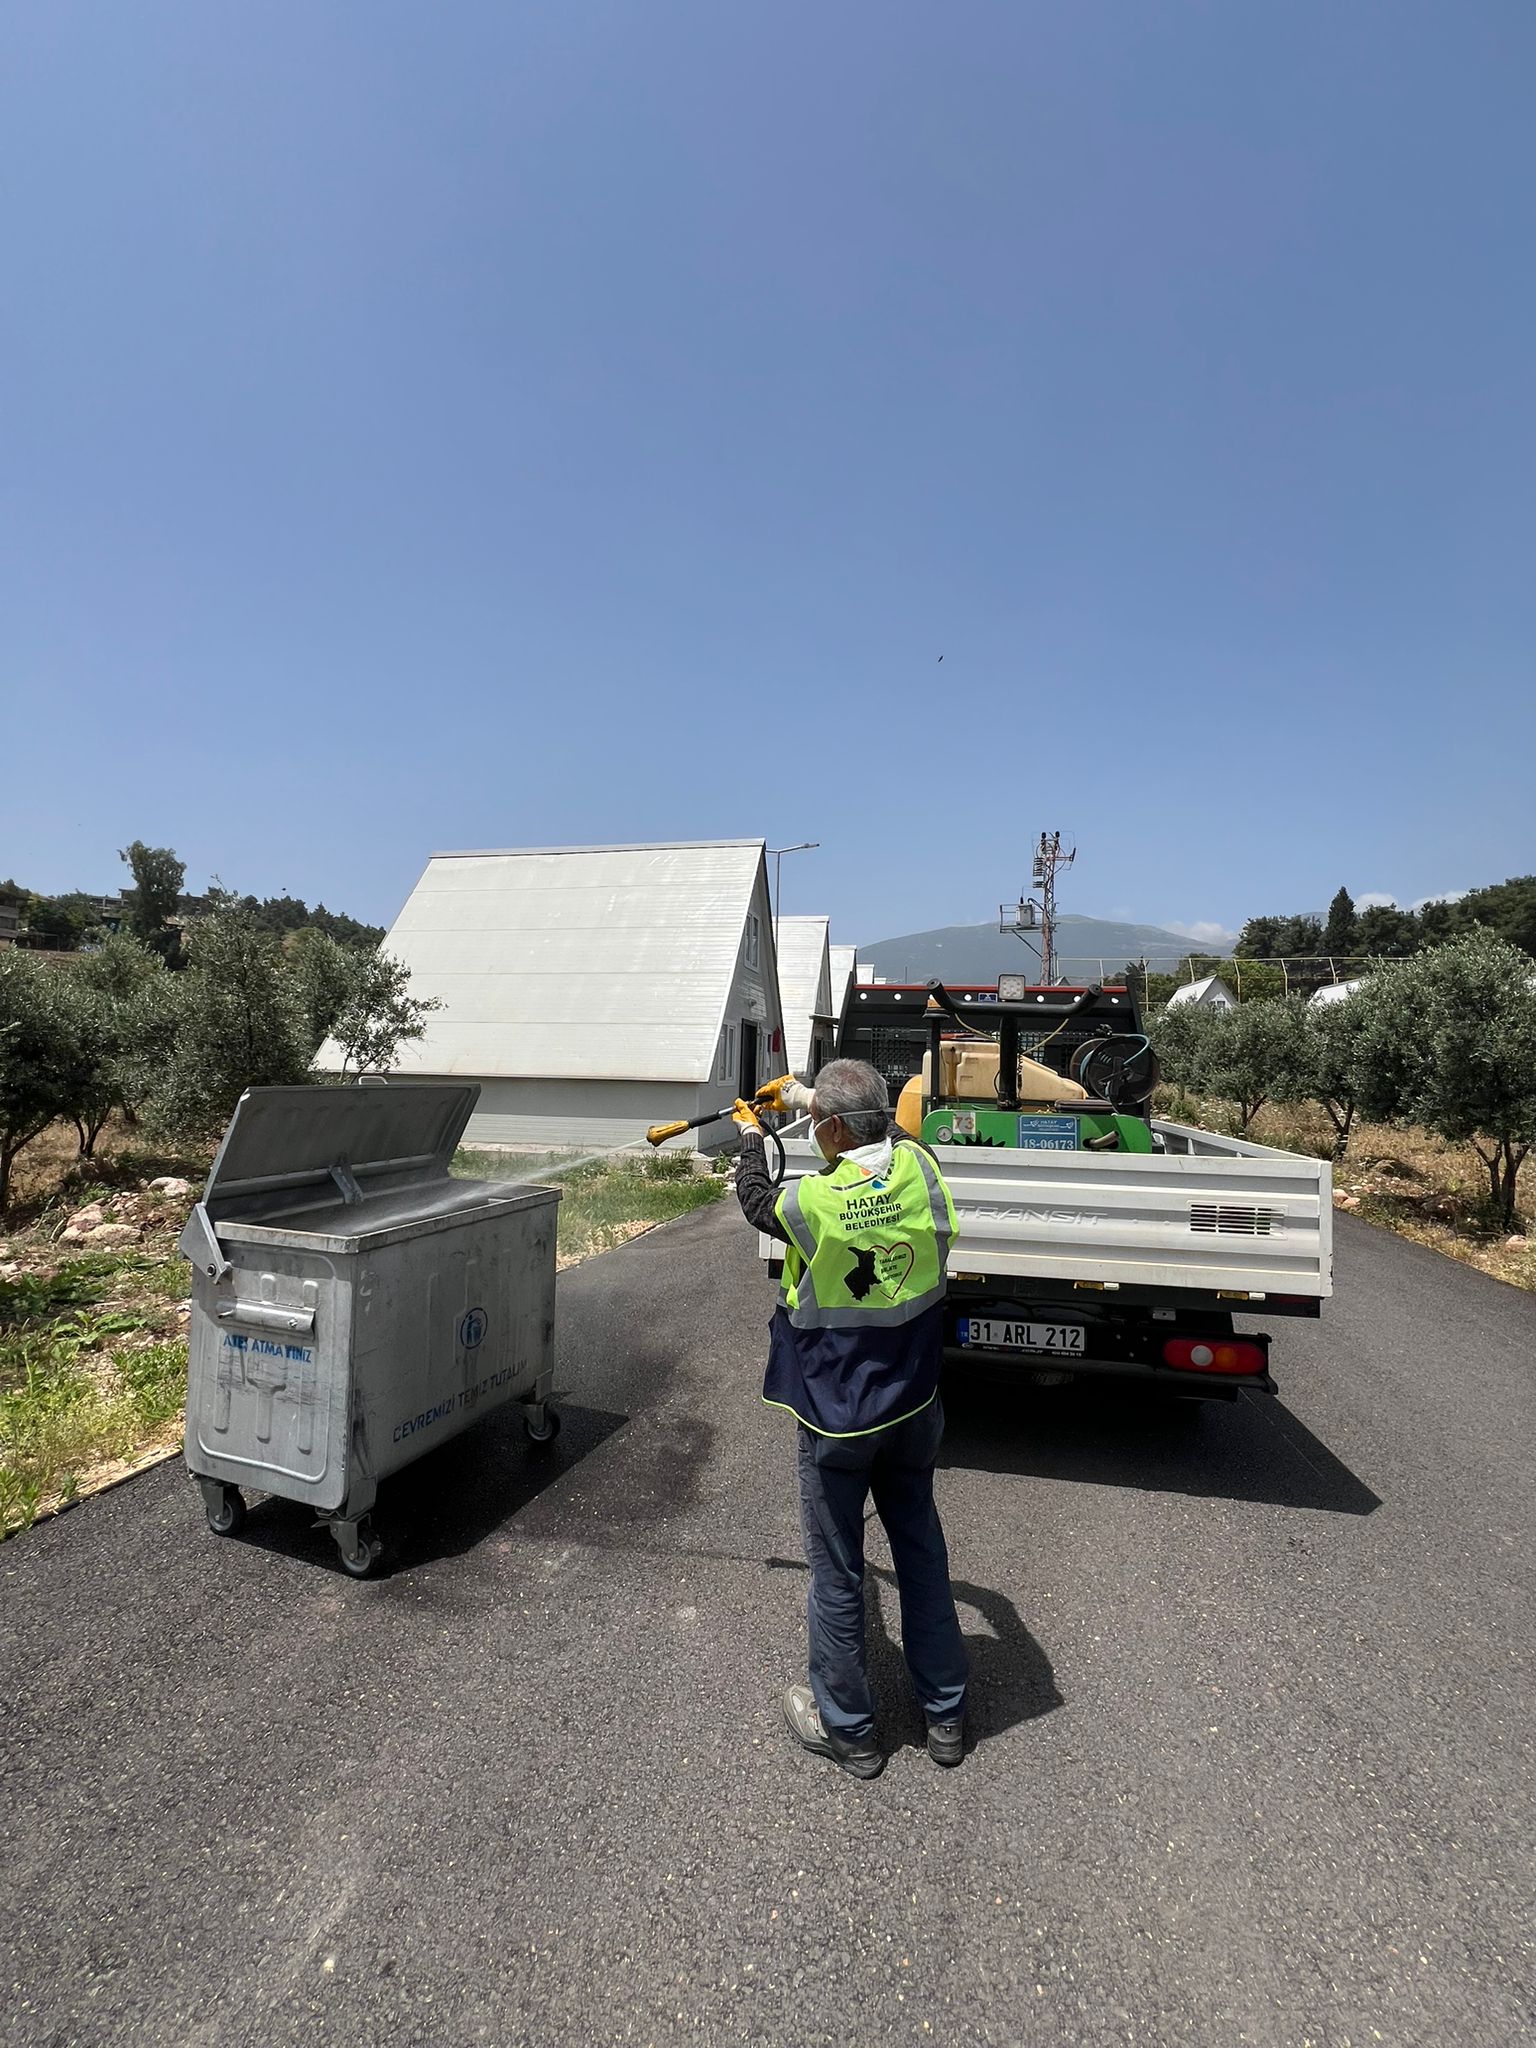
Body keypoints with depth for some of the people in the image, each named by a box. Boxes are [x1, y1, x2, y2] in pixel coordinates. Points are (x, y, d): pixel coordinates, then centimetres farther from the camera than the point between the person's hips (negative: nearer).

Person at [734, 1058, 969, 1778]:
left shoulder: (814, 1201, -26)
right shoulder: (919, 1169, -13)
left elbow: (757, 1203, -3)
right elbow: (879, 1134, 11)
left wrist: (751, 1137, 17)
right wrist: (808, 1097, 23)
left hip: (836, 1420, -5)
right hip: (913, 1408, 5)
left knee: (836, 1571, 14)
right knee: (921, 1551, 21)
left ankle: (847, 1730, 34)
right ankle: (945, 1715, 38)